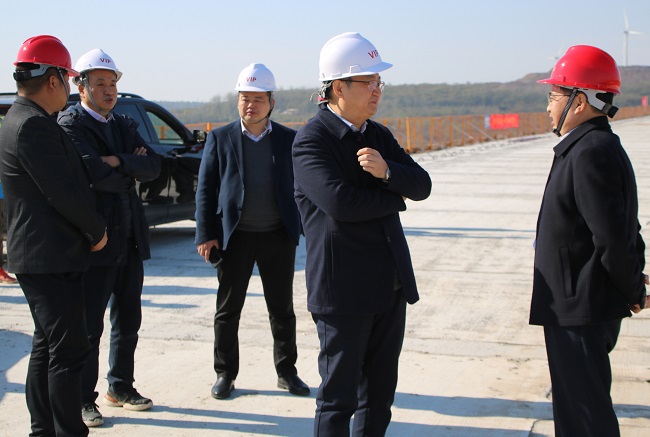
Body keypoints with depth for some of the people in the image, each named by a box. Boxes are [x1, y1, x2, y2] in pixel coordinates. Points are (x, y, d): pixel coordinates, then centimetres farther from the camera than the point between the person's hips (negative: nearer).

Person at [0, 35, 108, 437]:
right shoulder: (34, 125, -19)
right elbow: (63, 192, -21)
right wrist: (97, 231, -8)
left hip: (38, 256, 11)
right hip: (50, 257, -11)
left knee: (47, 345, 17)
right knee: (69, 349, -6)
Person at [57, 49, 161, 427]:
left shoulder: (125, 125, 14)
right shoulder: (70, 123, -8)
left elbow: (153, 167, 2)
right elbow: (96, 175, -20)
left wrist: (120, 163, -13)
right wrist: (132, 169, -5)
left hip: (130, 239, 7)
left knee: (128, 321, 16)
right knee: (89, 327, 2)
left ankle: (121, 387, 30)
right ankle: (83, 400, 14)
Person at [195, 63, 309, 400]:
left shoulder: (289, 139, 4)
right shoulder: (220, 139, 2)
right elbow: (205, 189, 2)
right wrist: (206, 235, -6)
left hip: (278, 236, 1)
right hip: (235, 237, 0)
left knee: (282, 309, 9)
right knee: (228, 310, 7)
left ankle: (287, 372, 23)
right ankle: (225, 374, 20)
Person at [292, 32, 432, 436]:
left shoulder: (379, 135, 13)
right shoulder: (311, 140, -10)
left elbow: (422, 186, 6)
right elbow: (341, 203, -24)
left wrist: (387, 171, -15)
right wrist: (394, 198, -7)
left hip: (390, 286, 7)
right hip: (344, 291, -7)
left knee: (379, 396, 15)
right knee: (339, 398, 3)